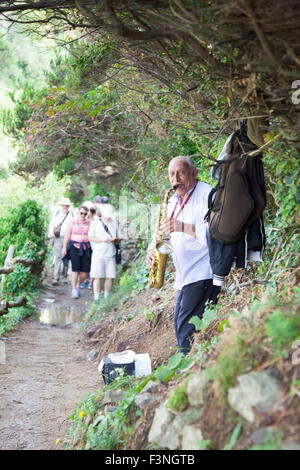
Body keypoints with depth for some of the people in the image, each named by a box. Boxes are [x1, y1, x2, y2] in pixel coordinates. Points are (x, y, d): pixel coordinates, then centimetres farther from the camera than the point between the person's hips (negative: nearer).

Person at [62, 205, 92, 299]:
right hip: (74, 248, -1)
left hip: (86, 249, 2)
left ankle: (78, 285, 25)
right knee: (75, 269, -11)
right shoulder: (72, 222, 4)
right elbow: (67, 236, 4)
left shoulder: (90, 223, 5)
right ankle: (74, 291, -2)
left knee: (85, 273, -3)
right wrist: (64, 247, -2)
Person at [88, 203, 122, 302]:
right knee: (97, 277, -7)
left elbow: (119, 238, 16)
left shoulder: (115, 223, 14)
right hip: (98, 254, -3)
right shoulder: (95, 223, 4)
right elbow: (90, 238, -2)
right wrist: (102, 239, -16)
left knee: (110, 277, 0)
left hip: (111, 254, 3)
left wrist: (116, 240, -8)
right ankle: (96, 298, -2)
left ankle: (106, 297, 13)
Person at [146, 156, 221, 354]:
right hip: (184, 276, 9)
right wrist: (153, 250, 3)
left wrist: (184, 227, -28)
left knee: (187, 327, -14)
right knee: (180, 325, 12)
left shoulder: (207, 194, -9)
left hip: (203, 273, -9)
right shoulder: (173, 201, 17)